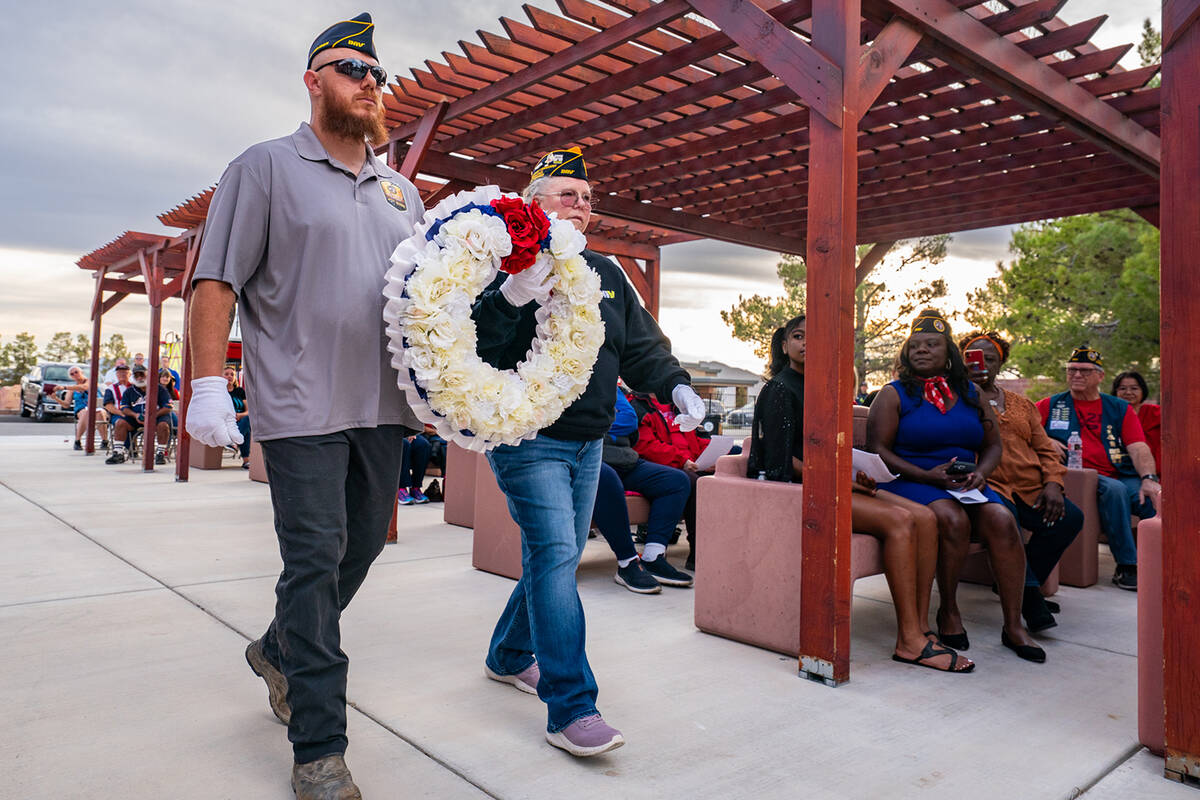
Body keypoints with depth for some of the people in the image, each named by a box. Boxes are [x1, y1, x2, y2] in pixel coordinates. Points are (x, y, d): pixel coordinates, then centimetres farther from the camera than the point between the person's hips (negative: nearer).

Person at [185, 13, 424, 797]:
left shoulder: (401, 189, 18)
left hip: (384, 404, 6)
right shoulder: (266, 167, 2)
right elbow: (216, 281, -4)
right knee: (317, 557, -5)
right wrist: (208, 383, -12)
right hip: (302, 404, -6)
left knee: (363, 543, 13)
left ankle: (279, 652, 40)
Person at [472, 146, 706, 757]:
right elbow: (473, 343, -16)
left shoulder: (606, 274, 16)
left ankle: (510, 656, 37)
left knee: (556, 556, 15)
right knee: (554, 555, -14)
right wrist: (511, 297, -31)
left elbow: (642, 346, 16)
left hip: (587, 441, 8)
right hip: (528, 437, -7)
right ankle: (570, 710, -7)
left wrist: (676, 385, 1)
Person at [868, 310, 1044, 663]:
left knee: (1002, 520, -24)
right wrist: (926, 475, -17)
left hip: (965, 484, 4)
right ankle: (948, 612, -12)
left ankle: (1014, 625, -16)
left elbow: (993, 444, 18)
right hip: (910, 482, -4)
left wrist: (980, 472, -5)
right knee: (952, 518, -33)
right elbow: (877, 449, -6)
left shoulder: (970, 393, 16)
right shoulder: (894, 394, 2)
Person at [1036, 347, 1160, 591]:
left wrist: (1149, 479, -13)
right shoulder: (1050, 405, 16)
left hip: (1123, 476, 2)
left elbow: (1139, 448, 6)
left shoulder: (1120, 408, 19)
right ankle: (1126, 567, -26)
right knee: (1114, 489, -33)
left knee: (1154, 499, -28)